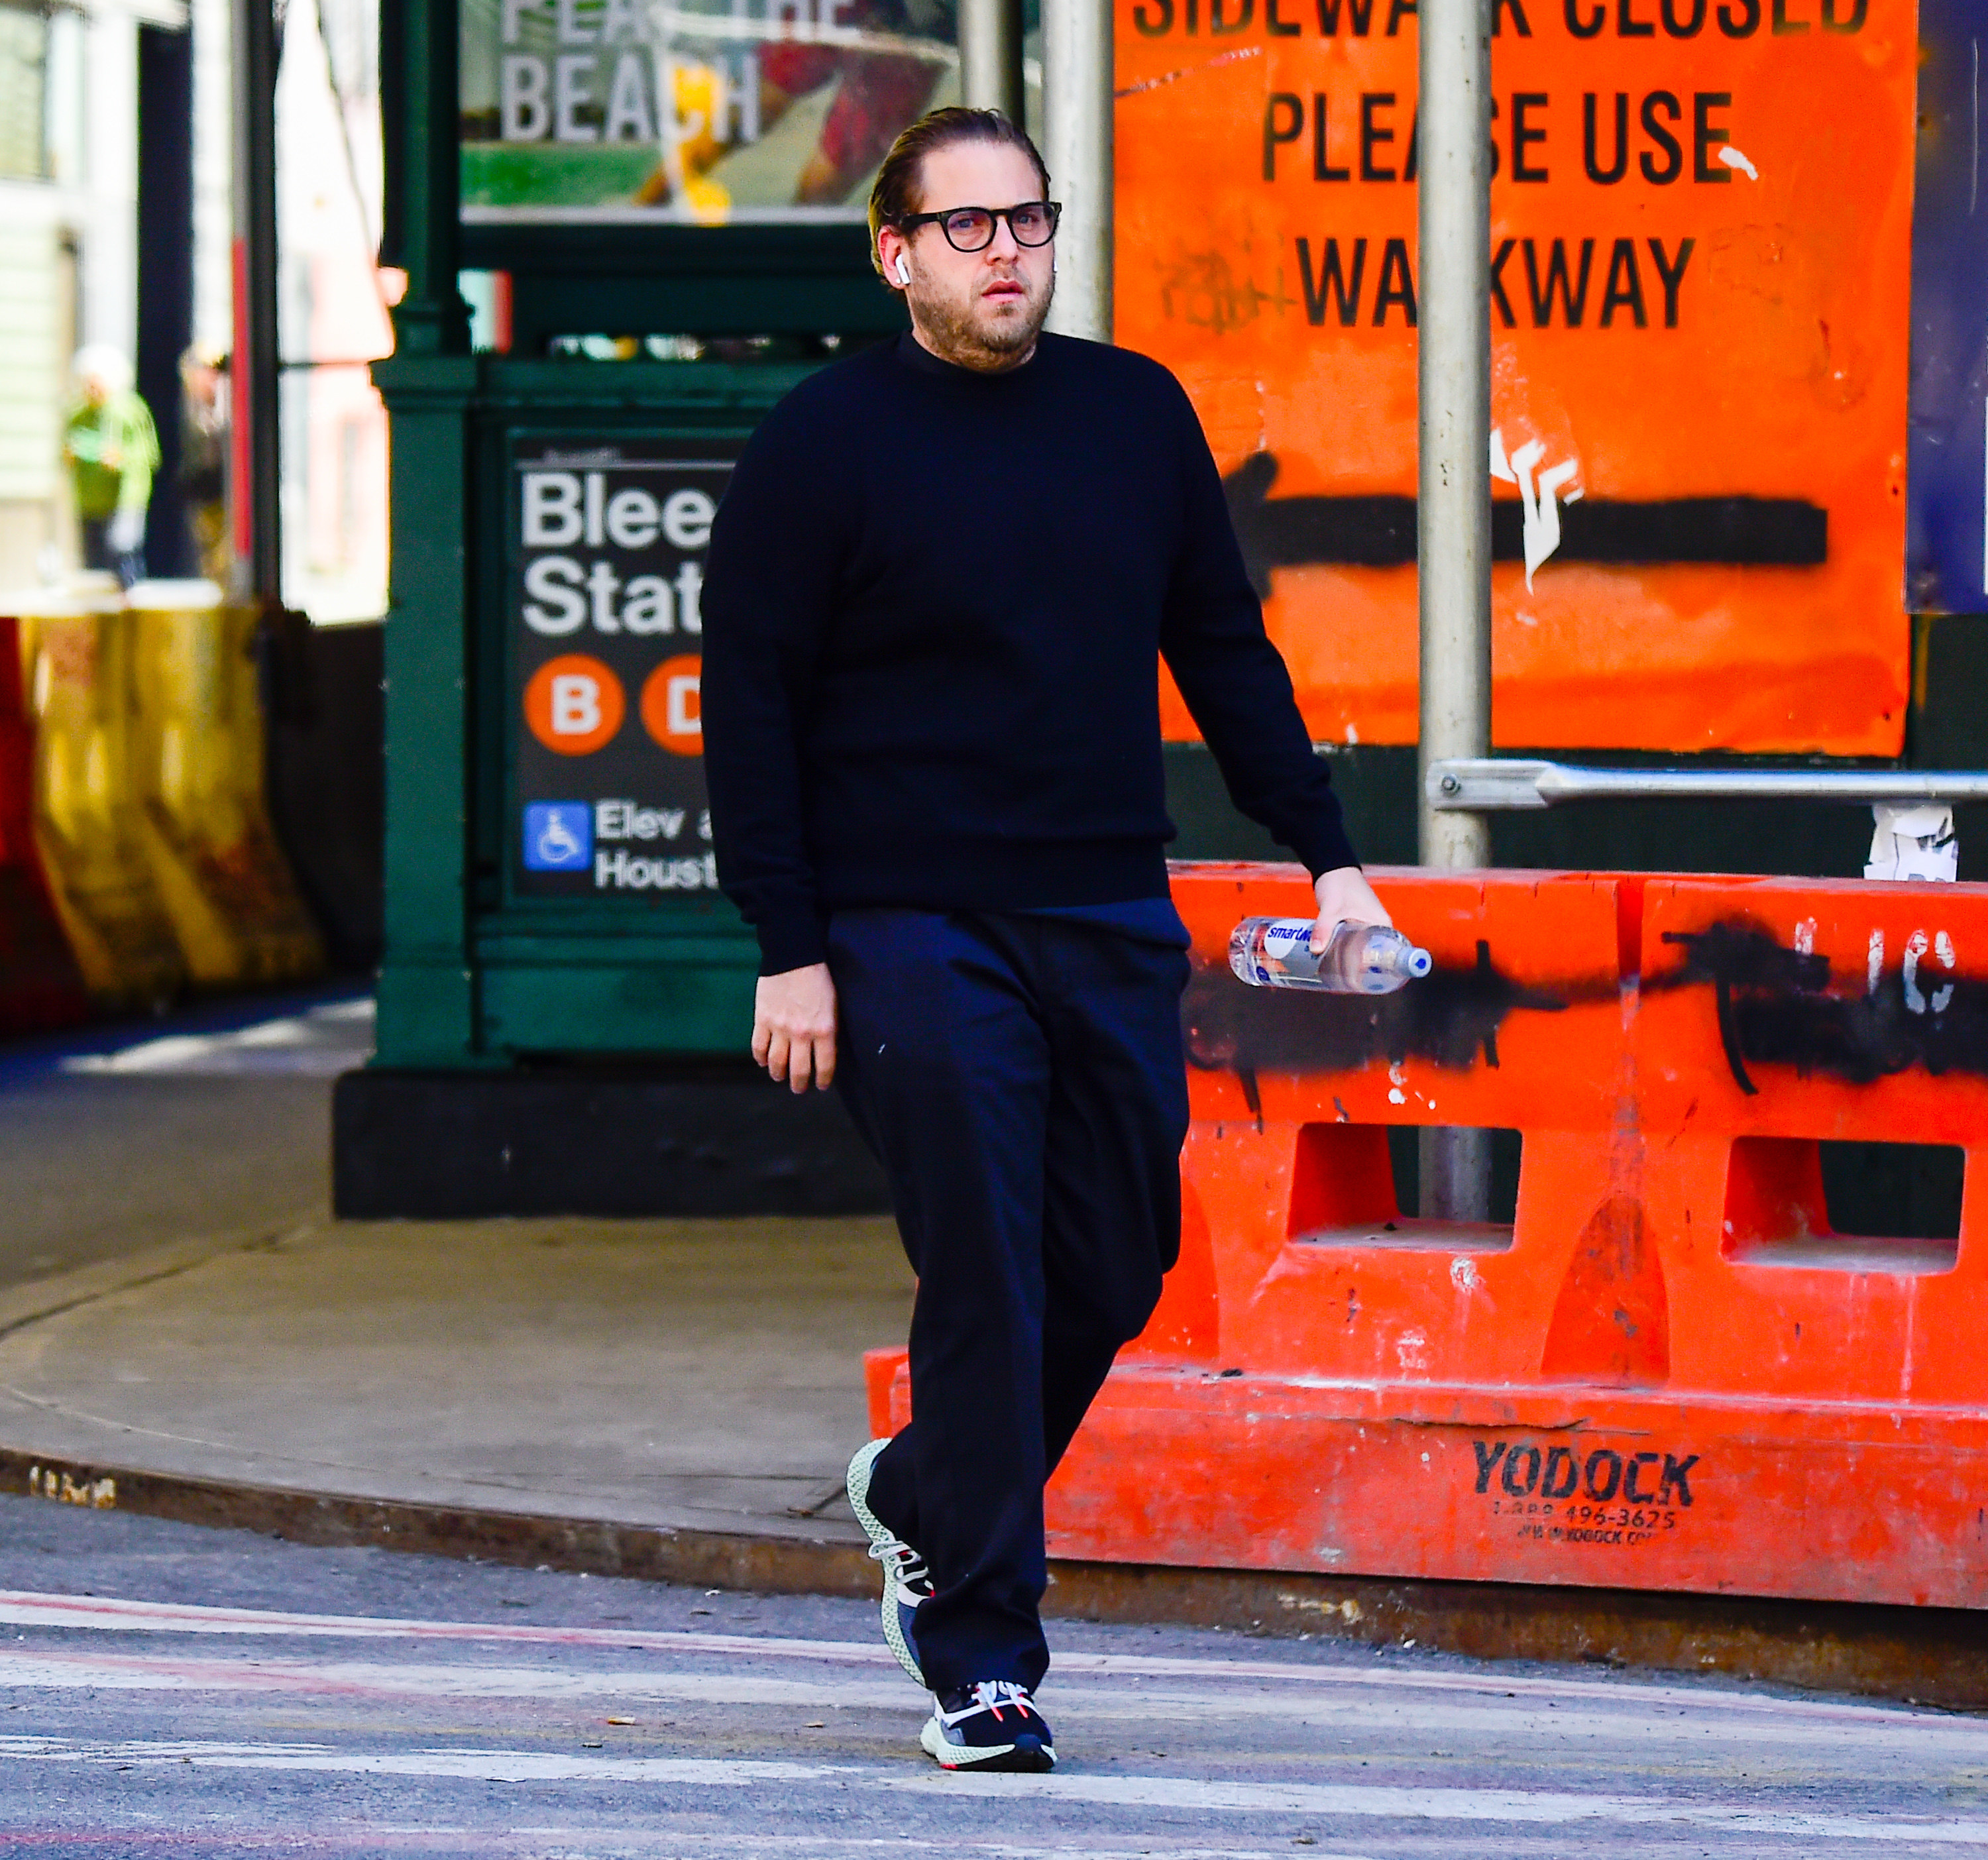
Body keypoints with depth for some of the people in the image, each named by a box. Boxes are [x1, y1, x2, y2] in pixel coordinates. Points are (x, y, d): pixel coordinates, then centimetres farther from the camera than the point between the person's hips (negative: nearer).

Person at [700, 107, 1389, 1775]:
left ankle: (928, 1499, 31)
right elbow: (752, 701, -4)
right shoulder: (823, 443, -4)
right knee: (984, 1273, -9)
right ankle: (979, 1652, -1)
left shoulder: (1139, 416, 10)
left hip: (1112, 917, 5)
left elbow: (1225, 650, 17)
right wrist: (789, 948, -10)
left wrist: (1323, 853, 10)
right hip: (912, 928, -5)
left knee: (1117, 1266, 6)